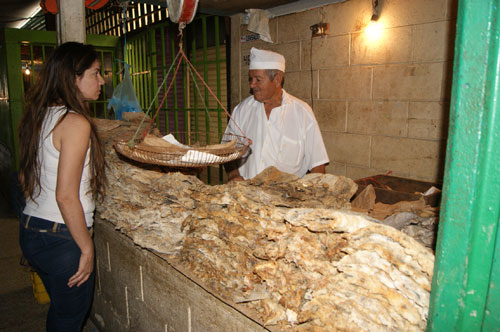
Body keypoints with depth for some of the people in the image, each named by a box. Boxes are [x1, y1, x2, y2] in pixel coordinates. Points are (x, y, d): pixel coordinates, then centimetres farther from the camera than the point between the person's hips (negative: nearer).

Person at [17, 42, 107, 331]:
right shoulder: (76, 123, -20)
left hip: (31, 229, 8)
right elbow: (66, 196, -23)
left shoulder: (40, 116, 6)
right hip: (62, 239, -8)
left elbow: (25, 177, 15)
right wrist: (87, 248, -14)